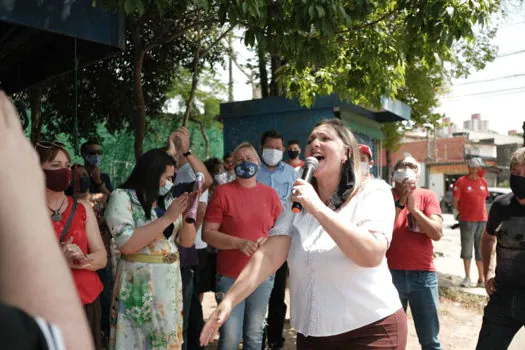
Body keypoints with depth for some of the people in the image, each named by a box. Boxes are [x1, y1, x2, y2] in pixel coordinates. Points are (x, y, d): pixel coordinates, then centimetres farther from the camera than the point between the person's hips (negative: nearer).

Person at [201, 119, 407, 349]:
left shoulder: (373, 193, -9)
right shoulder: (297, 203, 3)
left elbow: (372, 255, -24)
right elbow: (269, 255, -6)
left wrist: (318, 209, -26)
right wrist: (228, 301, -16)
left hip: (370, 330, -4)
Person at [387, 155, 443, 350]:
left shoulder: (427, 196, 2)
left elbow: (437, 233, -7)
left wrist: (414, 208, -15)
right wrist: (399, 204, -17)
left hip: (424, 274, 1)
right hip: (391, 273, -1)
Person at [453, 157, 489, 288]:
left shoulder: (483, 181, 9)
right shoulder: (461, 182, -7)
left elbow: (483, 199, 18)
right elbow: (455, 202, -4)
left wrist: (480, 212, 9)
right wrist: (464, 212, -1)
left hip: (482, 220, 5)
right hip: (467, 221, -4)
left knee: (481, 250, 10)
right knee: (467, 250, 4)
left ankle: (481, 278, 18)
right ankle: (467, 278, 15)